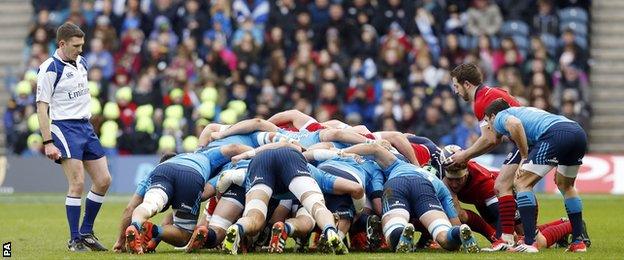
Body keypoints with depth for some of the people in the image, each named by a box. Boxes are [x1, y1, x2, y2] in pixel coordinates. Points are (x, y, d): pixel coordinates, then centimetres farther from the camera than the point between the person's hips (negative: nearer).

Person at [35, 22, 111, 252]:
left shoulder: (81, 63, 12)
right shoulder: (50, 69, -11)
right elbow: (41, 107, -13)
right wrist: (48, 142, -18)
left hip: (86, 127, 8)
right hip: (65, 128, -8)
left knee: (103, 180, 5)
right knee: (77, 184, -13)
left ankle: (86, 232, 17)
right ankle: (74, 240, -5)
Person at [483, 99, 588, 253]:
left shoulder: (500, 117, 15)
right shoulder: (524, 111, 39)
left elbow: (514, 124, -9)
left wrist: (524, 157, -2)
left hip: (556, 134, -8)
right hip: (579, 132, 8)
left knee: (522, 183, 2)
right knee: (566, 186, 29)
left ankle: (529, 243, -7)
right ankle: (578, 241, 27)